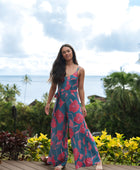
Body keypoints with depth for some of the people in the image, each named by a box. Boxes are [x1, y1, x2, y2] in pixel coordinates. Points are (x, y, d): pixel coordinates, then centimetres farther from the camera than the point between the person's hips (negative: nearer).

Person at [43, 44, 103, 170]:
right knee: (58, 131, 6)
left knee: (80, 130, -9)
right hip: (60, 102, 3)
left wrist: (83, 106, 1)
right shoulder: (59, 68, 8)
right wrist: (48, 103, 7)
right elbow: (53, 87, 10)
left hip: (74, 102, -3)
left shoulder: (80, 70, 4)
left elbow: (80, 89, 5)